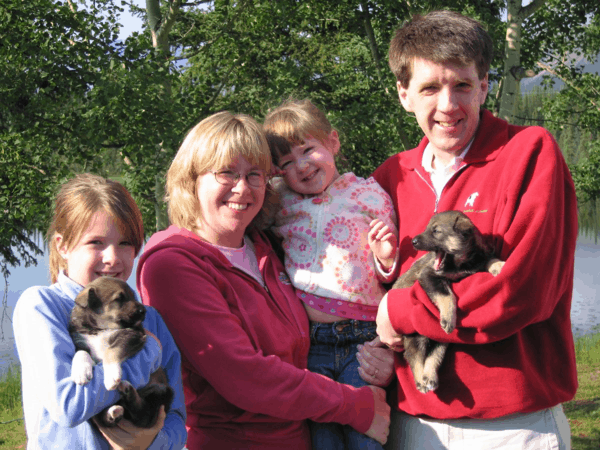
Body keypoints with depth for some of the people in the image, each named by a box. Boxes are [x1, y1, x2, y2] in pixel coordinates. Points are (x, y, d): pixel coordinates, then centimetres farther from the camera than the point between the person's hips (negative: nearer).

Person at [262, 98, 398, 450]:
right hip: (304, 343, 1)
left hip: (362, 340, -1)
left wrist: (386, 259, -8)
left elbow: (392, 275, 12)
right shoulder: (277, 201, 10)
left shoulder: (369, 194, 7)